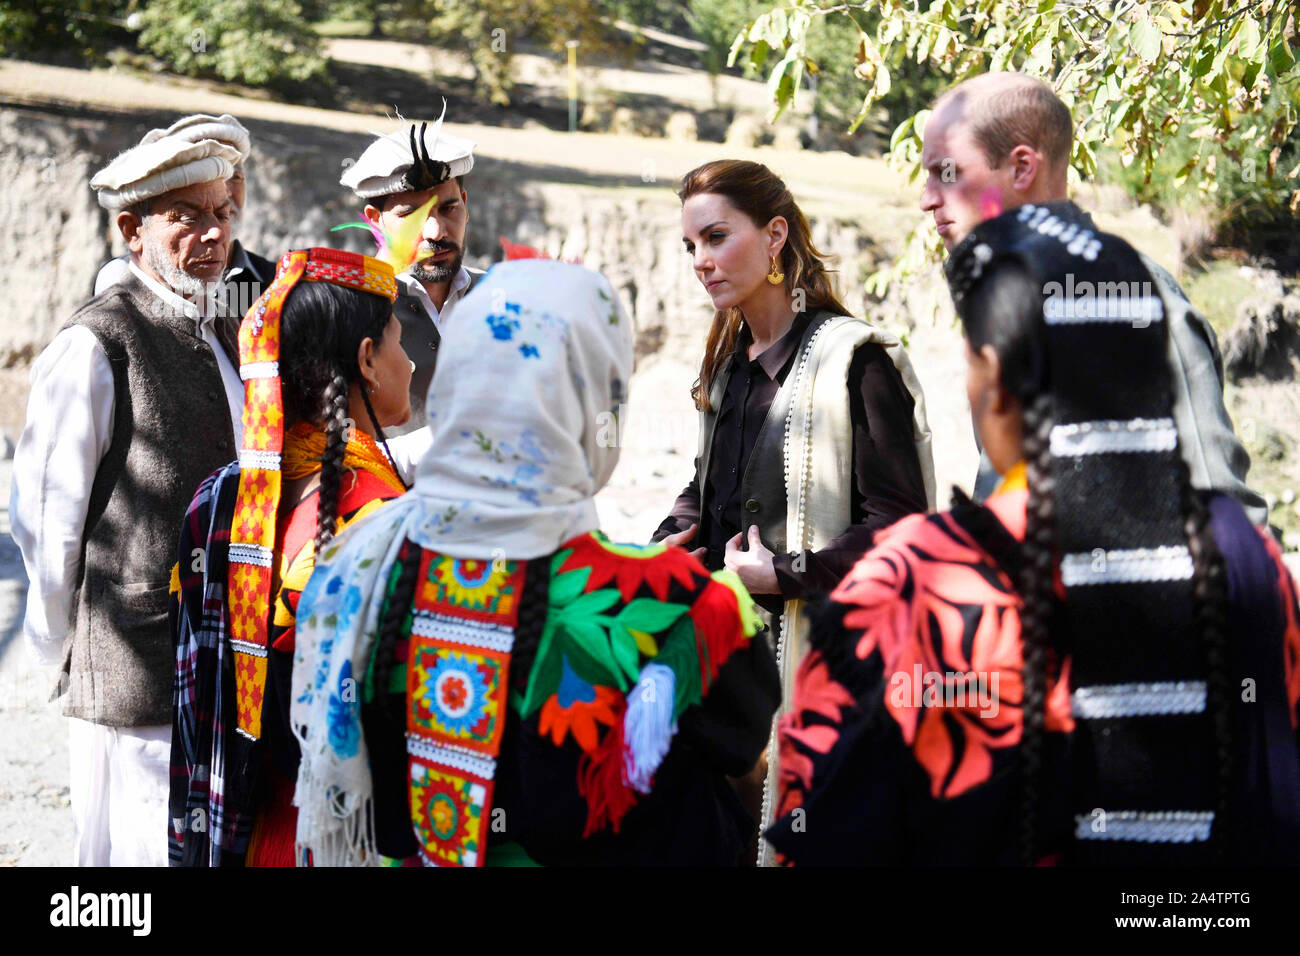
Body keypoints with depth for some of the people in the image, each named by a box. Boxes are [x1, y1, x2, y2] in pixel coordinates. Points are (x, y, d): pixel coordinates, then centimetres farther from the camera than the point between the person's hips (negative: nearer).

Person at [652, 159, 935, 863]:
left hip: (820, 642, -7)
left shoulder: (855, 359, -11)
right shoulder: (727, 365, 14)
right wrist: (670, 540, 7)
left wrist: (784, 574, -17)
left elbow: (900, 524, -15)